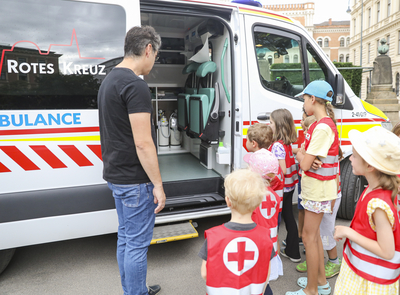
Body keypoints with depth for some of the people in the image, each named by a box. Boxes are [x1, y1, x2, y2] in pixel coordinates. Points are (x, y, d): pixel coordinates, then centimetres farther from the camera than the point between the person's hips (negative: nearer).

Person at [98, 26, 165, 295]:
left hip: (115, 175, 10)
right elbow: (143, 143, -23)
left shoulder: (109, 80, 13)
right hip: (135, 180, -10)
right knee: (137, 243, 4)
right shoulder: (135, 85, -19)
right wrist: (158, 185, -16)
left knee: (125, 237, 20)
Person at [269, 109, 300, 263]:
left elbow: (282, 170, -24)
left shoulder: (277, 145, -21)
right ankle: (292, 252, 29)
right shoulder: (287, 143, 5)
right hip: (289, 186, 9)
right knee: (288, 217, 16)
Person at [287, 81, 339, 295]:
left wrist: (300, 155, -4)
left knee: (309, 237, 2)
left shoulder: (323, 127, -23)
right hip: (314, 186, 10)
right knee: (314, 235, 20)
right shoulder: (321, 124, 9)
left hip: (318, 188, -10)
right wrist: (303, 155, -5)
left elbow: (305, 164, -22)